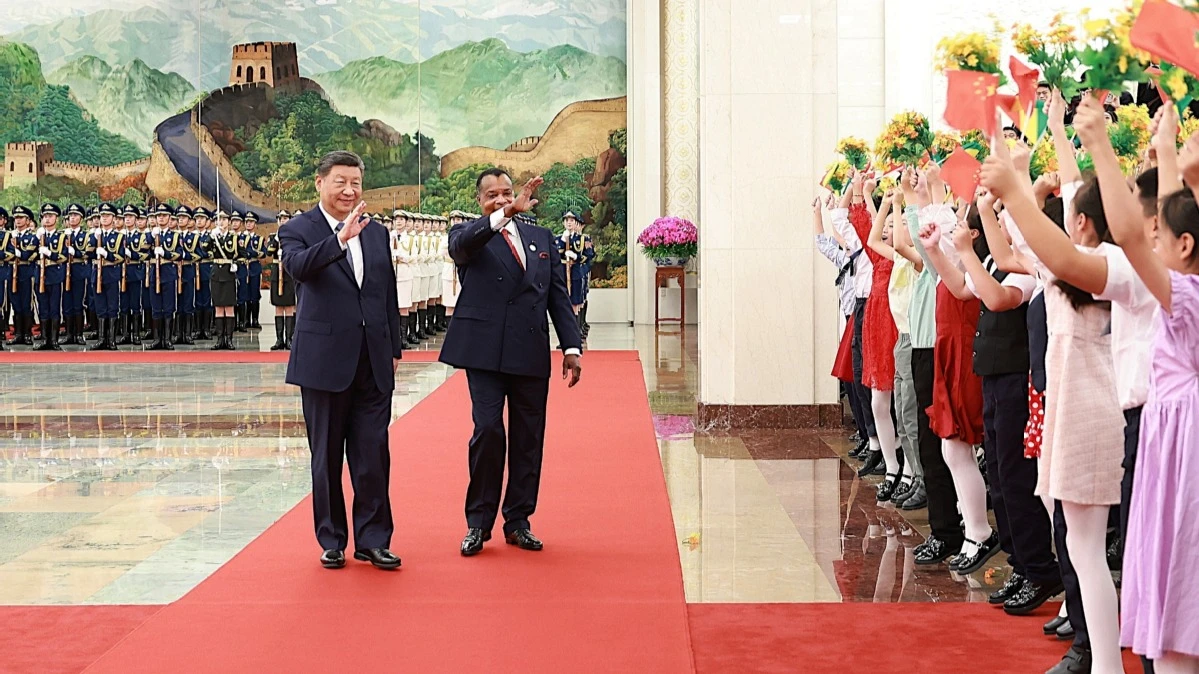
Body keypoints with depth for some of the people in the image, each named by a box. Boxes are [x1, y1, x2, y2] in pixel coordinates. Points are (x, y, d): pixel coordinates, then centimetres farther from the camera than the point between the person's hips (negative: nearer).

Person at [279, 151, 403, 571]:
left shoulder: (376, 233, 12)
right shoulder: (298, 230, -3)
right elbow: (297, 266, -26)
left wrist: (394, 349, 14)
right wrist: (340, 239, -37)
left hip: (374, 362, 4)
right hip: (326, 359, -3)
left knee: (374, 454, 3)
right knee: (327, 455, 7)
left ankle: (373, 539, 12)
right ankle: (332, 540, 17)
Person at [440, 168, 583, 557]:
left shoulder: (541, 238, 16)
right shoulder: (470, 237, 5)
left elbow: (558, 296, 14)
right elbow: (461, 245, -21)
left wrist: (571, 347, 5)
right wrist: (506, 214, -35)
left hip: (531, 353, 4)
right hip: (485, 350, -4)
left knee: (528, 438, 6)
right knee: (488, 430, -12)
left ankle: (518, 521, 17)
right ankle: (479, 522, 2)